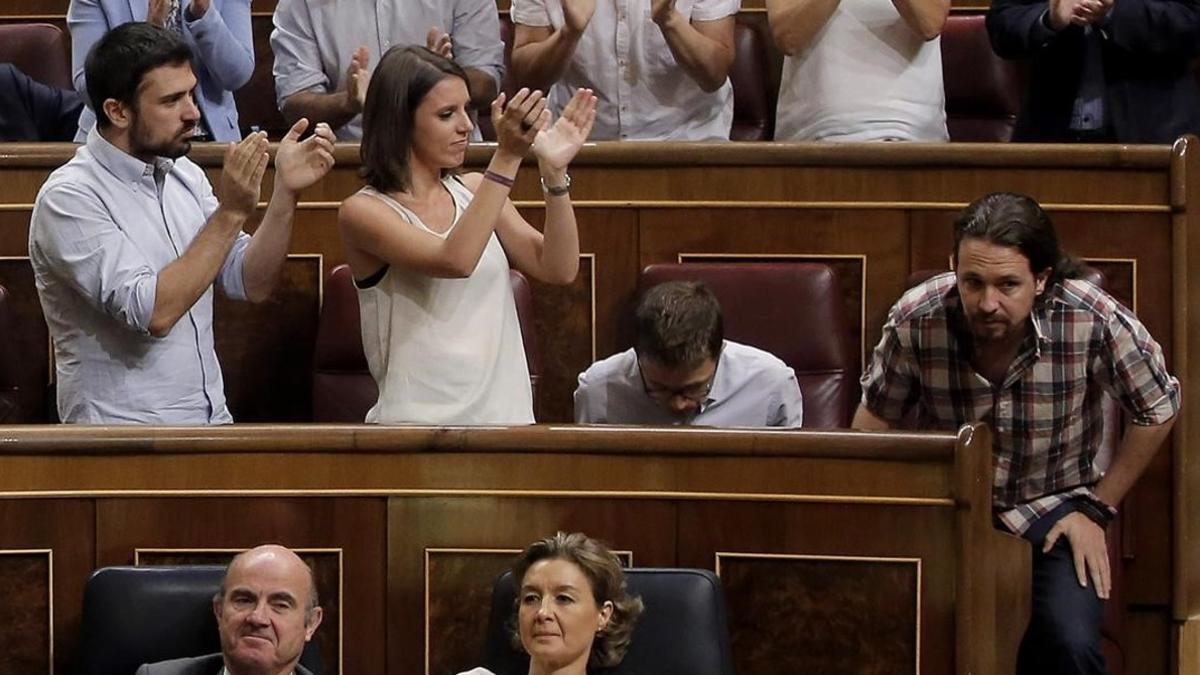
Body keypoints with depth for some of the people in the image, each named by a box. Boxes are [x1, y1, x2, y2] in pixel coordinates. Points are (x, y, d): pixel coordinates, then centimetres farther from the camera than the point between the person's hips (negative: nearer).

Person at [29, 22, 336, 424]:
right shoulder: (69, 198, -12)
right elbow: (153, 312, -20)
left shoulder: (184, 175, 11)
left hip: (210, 420, 7)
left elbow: (251, 284, 9)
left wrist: (285, 190, -3)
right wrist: (230, 213, -19)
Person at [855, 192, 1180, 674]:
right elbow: (875, 418, 2)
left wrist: (1097, 510, 0)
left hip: (1053, 506, -1)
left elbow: (1157, 410, -3)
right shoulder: (915, 321, -18)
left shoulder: (1093, 321, -22)